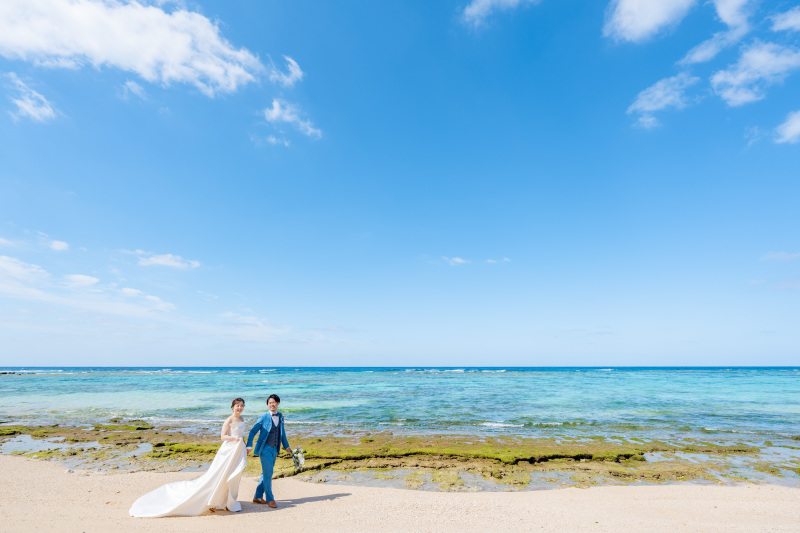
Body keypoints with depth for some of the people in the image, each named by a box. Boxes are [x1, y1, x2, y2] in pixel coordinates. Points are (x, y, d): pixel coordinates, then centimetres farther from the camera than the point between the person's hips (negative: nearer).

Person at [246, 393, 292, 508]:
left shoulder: (280, 417, 7)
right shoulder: (264, 417, -9)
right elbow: (253, 431, -6)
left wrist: (286, 446, 21)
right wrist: (249, 445, -17)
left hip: (274, 449, 6)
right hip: (265, 448, -6)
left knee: (266, 473, 13)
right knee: (268, 473, -6)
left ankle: (258, 497, 27)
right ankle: (269, 499, 7)